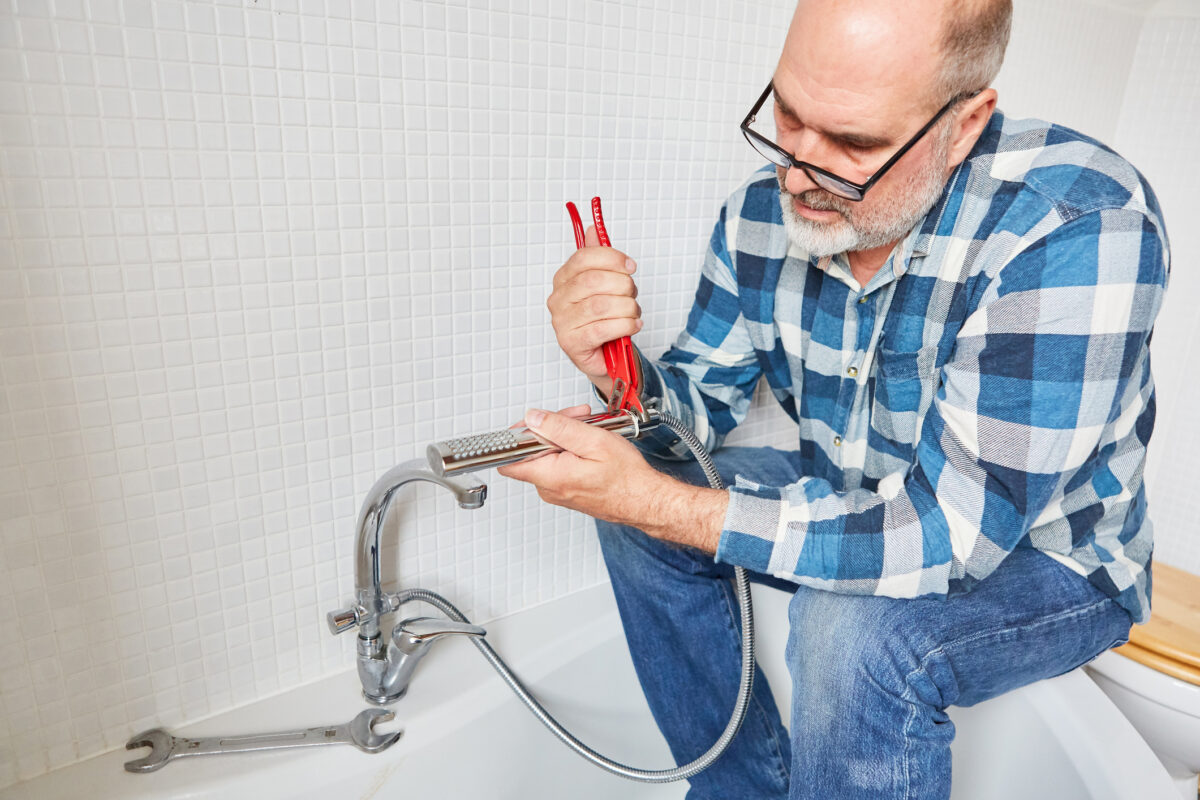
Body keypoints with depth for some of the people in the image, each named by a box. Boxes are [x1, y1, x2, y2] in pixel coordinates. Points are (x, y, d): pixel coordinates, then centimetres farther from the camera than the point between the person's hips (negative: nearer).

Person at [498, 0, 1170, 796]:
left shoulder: (1079, 229, -30)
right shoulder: (764, 212, -12)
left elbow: (952, 533, -34)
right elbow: (702, 403, -4)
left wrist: (656, 503, -37)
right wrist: (619, 372, -28)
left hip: (1041, 559, -5)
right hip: (856, 497, 6)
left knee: (857, 631, -35)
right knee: (637, 492, -5)